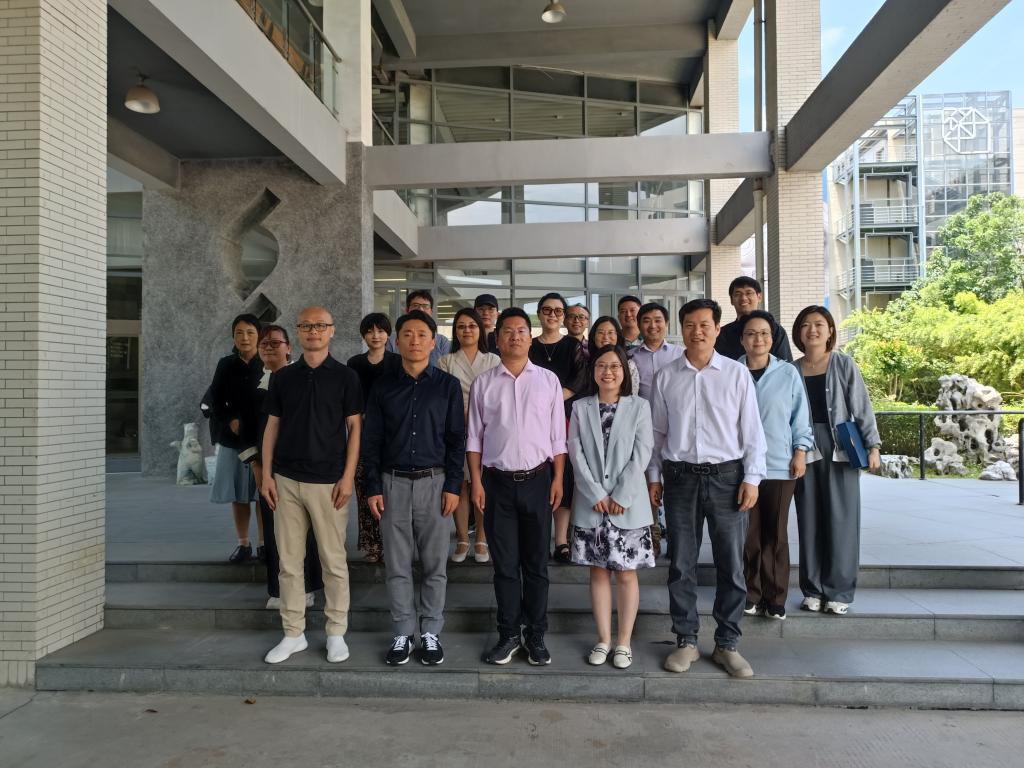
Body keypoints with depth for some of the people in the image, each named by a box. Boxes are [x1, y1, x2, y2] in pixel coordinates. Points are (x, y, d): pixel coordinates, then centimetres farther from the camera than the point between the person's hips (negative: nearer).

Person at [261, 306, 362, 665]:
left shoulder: (345, 376, 0)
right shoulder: (282, 377, 8)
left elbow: (354, 427, -2)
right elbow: (272, 427, 10)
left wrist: (348, 476, -9)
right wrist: (266, 474, 2)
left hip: (328, 482, -3)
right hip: (286, 480, 3)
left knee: (333, 560, 5)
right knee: (289, 561, 9)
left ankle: (336, 633, 18)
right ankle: (293, 633, 21)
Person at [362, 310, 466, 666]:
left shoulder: (448, 385, 2)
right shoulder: (383, 386, 5)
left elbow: (457, 439, 0)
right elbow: (371, 440, 5)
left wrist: (453, 486, -6)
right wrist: (373, 487, -1)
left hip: (434, 483, -1)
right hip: (393, 483, 1)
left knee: (435, 565, 7)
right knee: (397, 565, 7)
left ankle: (431, 633, 21)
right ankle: (403, 634, 20)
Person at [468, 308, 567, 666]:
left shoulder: (548, 380, 3)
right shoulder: (483, 383, 3)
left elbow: (558, 436, 4)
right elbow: (474, 437, 4)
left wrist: (558, 479, -2)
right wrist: (476, 482, -2)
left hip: (537, 479, 0)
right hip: (498, 481, 0)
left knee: (536, 563, 9)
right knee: (505, 564, 8)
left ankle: (536, 636, 22)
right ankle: (508, 635, 22)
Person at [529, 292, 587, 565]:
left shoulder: (573, 346, 8)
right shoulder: (528, 347, 12)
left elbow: (582, 379, -5)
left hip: (564, 419, -1)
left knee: (564, 477, -2)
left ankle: (561, 541, 2)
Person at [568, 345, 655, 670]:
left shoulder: (639, 407, 2)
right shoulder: (580, 408, 6)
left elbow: (642, 454, -5)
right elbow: (576, 453, -2)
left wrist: (621, 496, -13)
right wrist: (596, 495, -11)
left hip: (628, 505, -1)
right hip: (590, 504, 1)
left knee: (626, 572, 5)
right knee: (598, 570, 9)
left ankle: (624, 641, 16)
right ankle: (603, 639, 20)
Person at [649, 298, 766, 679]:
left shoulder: (736, 373, 2)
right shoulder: (666, 376, 6)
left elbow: (752, 429, 2)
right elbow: (657, 431, 9)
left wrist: (752, 478, -3)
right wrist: (654, 477, 7)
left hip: (727, 475, -1)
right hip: (680, 476, 1)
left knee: (731, 565, 5)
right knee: (681, 565, 7)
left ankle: (727, 644, 20)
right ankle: (686, 641, 21)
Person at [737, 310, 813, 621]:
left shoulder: (788, 373, 2)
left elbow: (800, 416, 7)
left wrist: (801, 451, 1)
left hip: (780, 465, 0)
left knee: (776, 534, 7)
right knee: (749, 533, 3)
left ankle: (776, 598, 19)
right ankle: (751, 595, 18)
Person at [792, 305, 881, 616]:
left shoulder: (844, 365, 3)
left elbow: (862, 408, 1)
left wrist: (873, 445, -5)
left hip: (840, 449, -2)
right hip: (805, 450, 2)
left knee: (841, 520, 0)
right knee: (809, 520, 5)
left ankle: (839, 592, 10)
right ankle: (813, 589, 15)